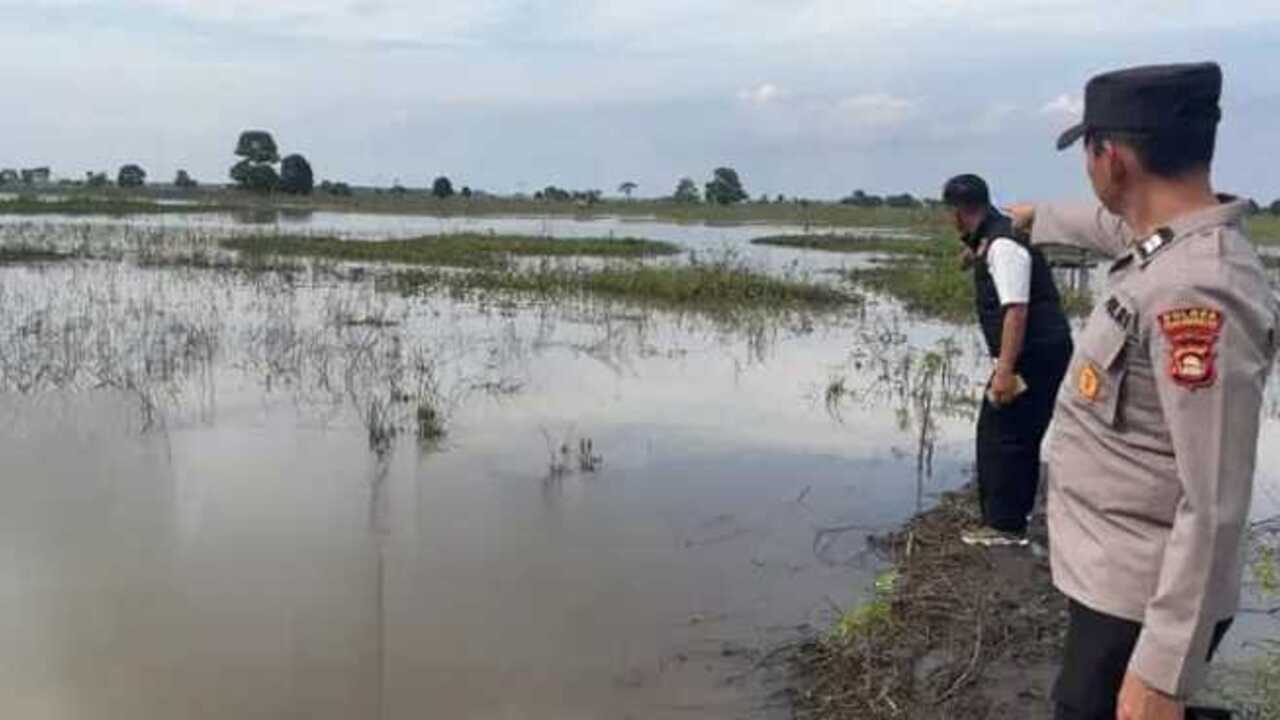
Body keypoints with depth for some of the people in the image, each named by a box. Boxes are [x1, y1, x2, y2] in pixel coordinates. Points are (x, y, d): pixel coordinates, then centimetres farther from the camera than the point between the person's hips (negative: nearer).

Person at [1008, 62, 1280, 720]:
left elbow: (1214, 508, -28)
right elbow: (1108, 225, 29)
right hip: (1110, 574, 9)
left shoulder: (1197, 292, -27)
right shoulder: (1164, 243, 2)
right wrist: (1036, 217, 48)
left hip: (1139, 601, -9)